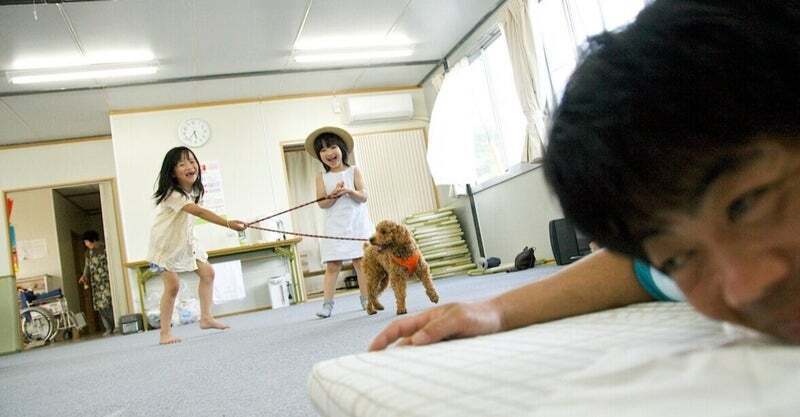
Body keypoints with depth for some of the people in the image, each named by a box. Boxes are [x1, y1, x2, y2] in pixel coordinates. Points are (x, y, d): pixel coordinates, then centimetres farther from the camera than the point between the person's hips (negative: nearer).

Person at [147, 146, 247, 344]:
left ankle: (206, 317, 11)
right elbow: (199, 212, -43)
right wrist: (228, 223, -52)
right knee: (173, 284, -12)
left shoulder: (194, 190, -2)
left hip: (184, 239, 8)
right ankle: (165, 333, -1)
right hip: (165, 242, -8)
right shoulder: (172, 194, -30)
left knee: (207, 272, 2)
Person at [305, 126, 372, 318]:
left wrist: (349, 191, -22)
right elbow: (321, 203, -2)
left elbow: (363, 196, -3)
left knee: (360, 261, 0)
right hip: (334, 227, 0)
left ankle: (366, 299, 9)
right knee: (332, 266, -3)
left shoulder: (354, 171, 5)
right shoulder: (322, 178, 7)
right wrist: (334, 195, -19)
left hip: (356, 224, 0)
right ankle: (327, 304, -2)